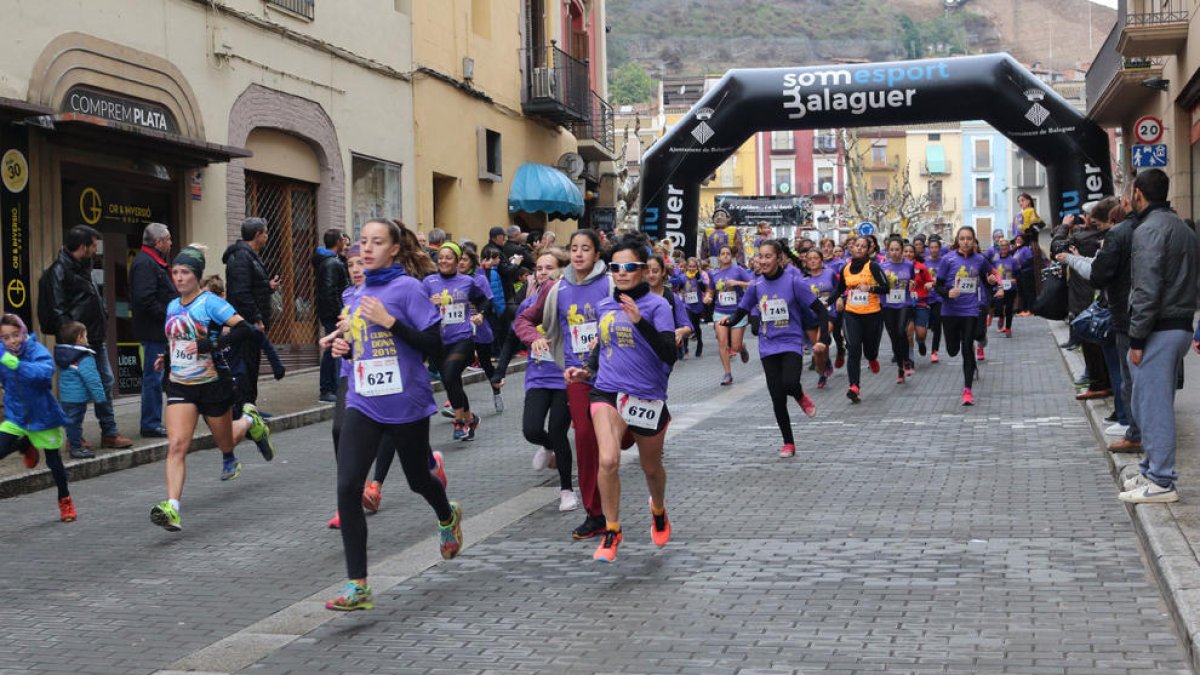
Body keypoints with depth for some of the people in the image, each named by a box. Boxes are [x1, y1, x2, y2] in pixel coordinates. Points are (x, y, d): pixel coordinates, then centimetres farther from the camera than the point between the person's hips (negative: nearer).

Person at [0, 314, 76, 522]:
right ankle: (25, 446, 24)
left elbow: (45, 371, -46)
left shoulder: (37, 351, -23)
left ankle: (65, 501, 31)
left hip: (42, 416, -4)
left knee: (53, 461, 6)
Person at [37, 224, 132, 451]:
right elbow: (57, 311, -18)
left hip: (95, 340, 10)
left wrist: (102, 322, 14)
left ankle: (110, 433, 19)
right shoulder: (59, 271, -13)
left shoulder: (82, 268, 16)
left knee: (106, 383, 11)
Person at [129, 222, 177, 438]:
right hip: (153, 331, -11)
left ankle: (152, 423, 21)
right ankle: (150, 425, 0)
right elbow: (146, 299, -25)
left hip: (157, 331, 11)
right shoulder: (145, 264, -16)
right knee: (153, 378, -5)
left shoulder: (153, 262, 19)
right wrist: (168, 316, -19)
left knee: (154, 378, 14)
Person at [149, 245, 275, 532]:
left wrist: (211, 345, -28)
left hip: (213, 384, -4)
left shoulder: (210, 302, -10)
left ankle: (250, 421, 49)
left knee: (225, 442, 15)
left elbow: (243, 328, -21)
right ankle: (172, 508, -22)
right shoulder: (172, 307, 9)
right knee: (176, 445, -15)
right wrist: (166, 359, 9)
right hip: (180, 387, 4)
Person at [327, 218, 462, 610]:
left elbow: (433, 345, -14)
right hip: (363, 405, 5)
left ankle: (448, 517, 53)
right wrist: (345, 347, 2)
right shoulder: (357, 296, 11)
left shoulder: (408, 288, -9)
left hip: (406, 403, -5)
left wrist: (389, 321, -22)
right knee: (347, 487, -11)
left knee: (417, 479, 15)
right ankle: (357, 586, -7)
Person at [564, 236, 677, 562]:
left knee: (651, 467, 18)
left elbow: (669, 354, -21)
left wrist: (641, 321, -30)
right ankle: (612, 530, -3)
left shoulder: (656, 305, -10)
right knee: (608, 460, -22)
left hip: (648, 397, -2)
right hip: (607, 392, 2)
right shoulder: (604, 306, 5)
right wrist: (586, 369, 5)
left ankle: (658, 510, 51)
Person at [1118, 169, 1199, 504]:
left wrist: (1137, 339, -17)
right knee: (1157, 403, 17)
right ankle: (1152, 471, 24)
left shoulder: (1149, 230, -14)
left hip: (1158, 330, -9)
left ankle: (1161, 482, -1)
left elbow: (1147, 290, -19)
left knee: (1152, 405, -4)